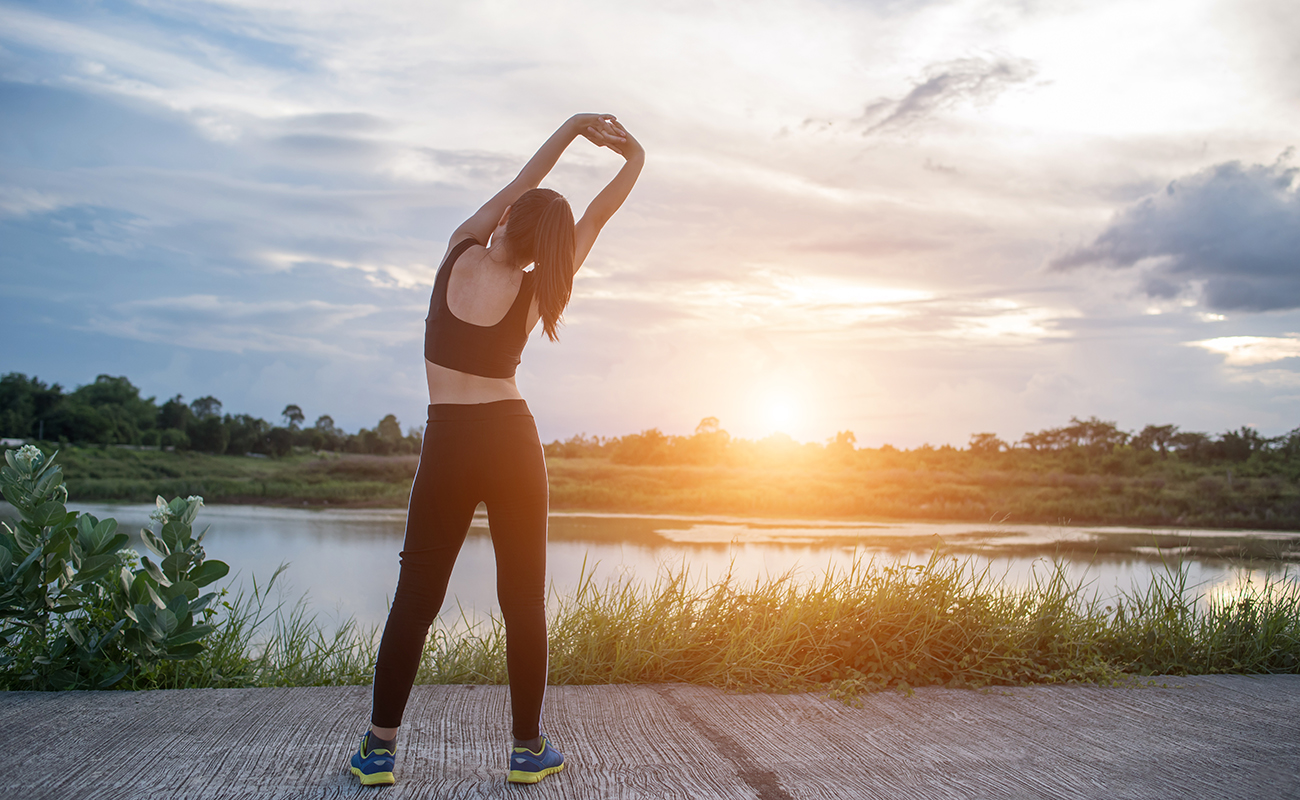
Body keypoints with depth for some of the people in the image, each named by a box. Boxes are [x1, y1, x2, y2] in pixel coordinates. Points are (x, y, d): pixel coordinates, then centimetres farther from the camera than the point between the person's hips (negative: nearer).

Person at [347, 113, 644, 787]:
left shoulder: (459, 252, -2)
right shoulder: (535, 291, -3)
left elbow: (517, 187, 12)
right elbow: (595, 217, 8)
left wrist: (572, 126, 17)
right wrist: (634, 162, 20)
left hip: (448, 445, 1)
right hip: (512, 438, 0)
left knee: (416, 596, 7)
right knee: (524, 599, 6)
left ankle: (379, 747, 12)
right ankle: (527, 747, 12)